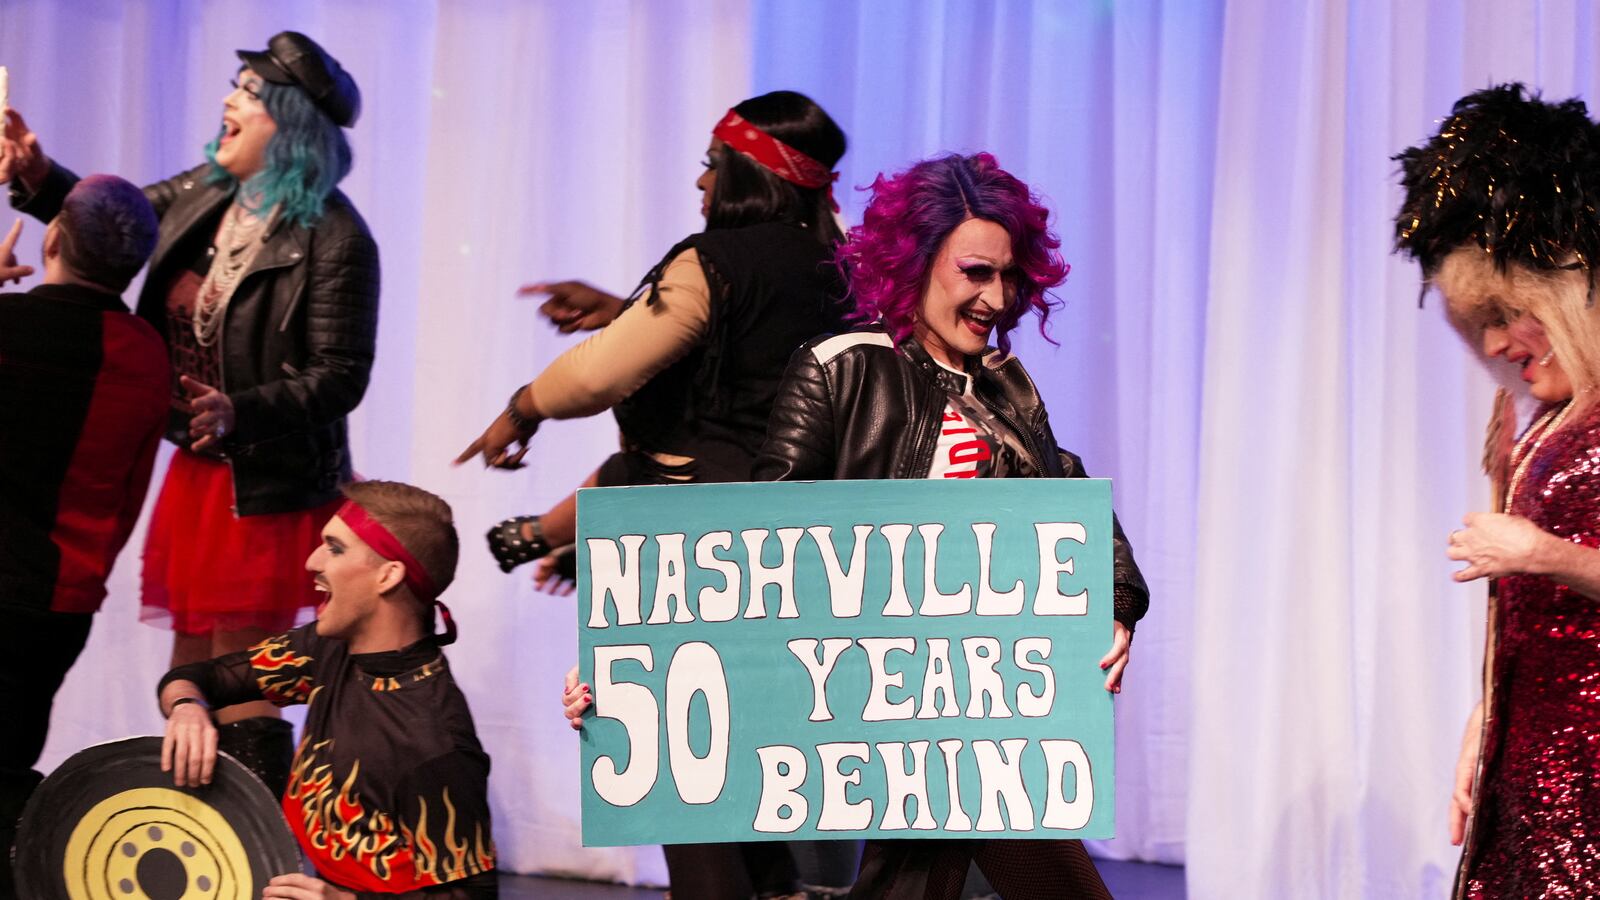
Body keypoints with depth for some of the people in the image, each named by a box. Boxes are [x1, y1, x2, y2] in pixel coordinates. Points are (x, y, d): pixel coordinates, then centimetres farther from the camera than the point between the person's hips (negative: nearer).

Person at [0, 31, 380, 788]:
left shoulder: (333, 239, -19)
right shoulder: (207, 192, 4)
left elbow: (341, 378, -19)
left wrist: (239, 412, -31)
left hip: (267, 486, -8)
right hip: (196, 470, 8)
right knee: (190, 678, 16)